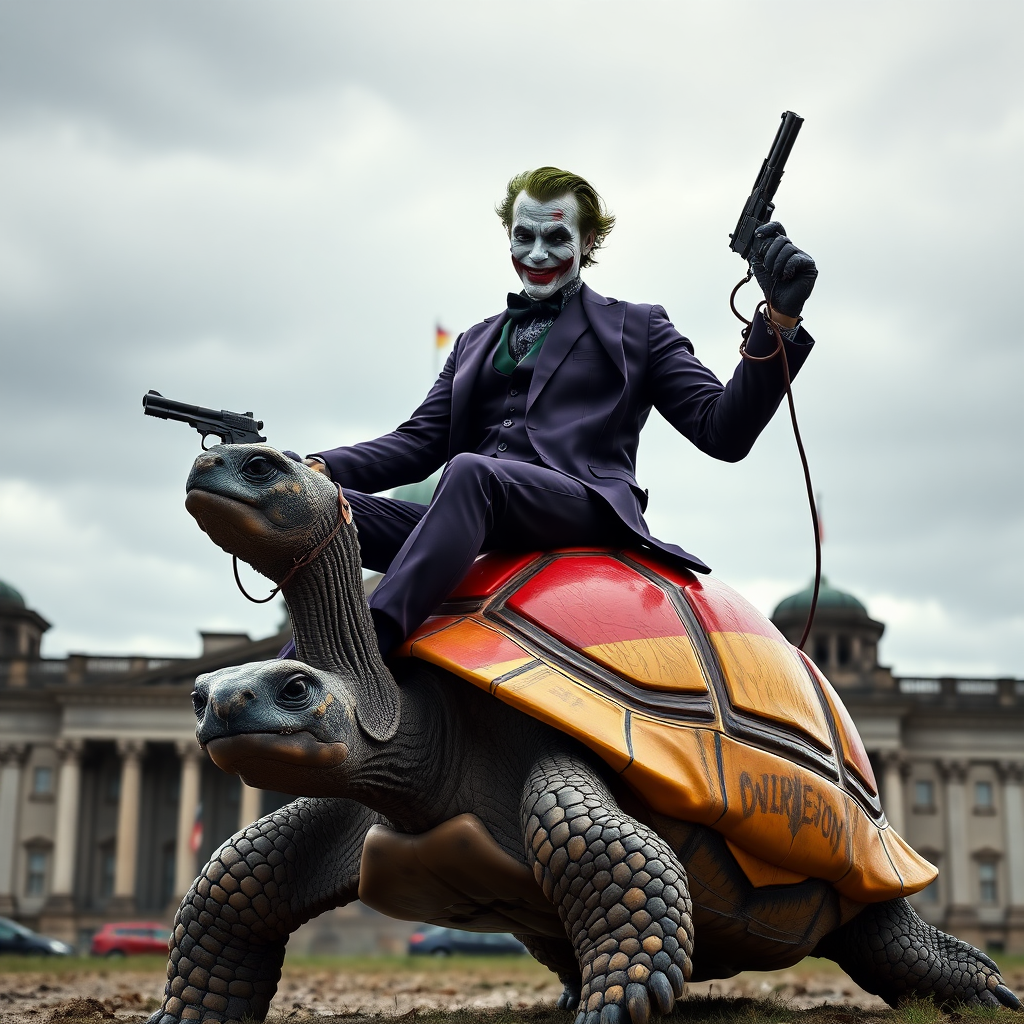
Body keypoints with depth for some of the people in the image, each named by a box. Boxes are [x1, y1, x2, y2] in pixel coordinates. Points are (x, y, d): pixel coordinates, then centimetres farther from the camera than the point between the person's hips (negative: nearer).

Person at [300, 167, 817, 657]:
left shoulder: (634, 328, 19)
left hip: (585, 507, -4)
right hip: (478, 525, 5)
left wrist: (779, 320, -6)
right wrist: (322, 467, 4)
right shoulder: (476, 342, 32)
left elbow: (724, 432, 8)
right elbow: (421, 441, 22)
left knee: (470, 472, -37)